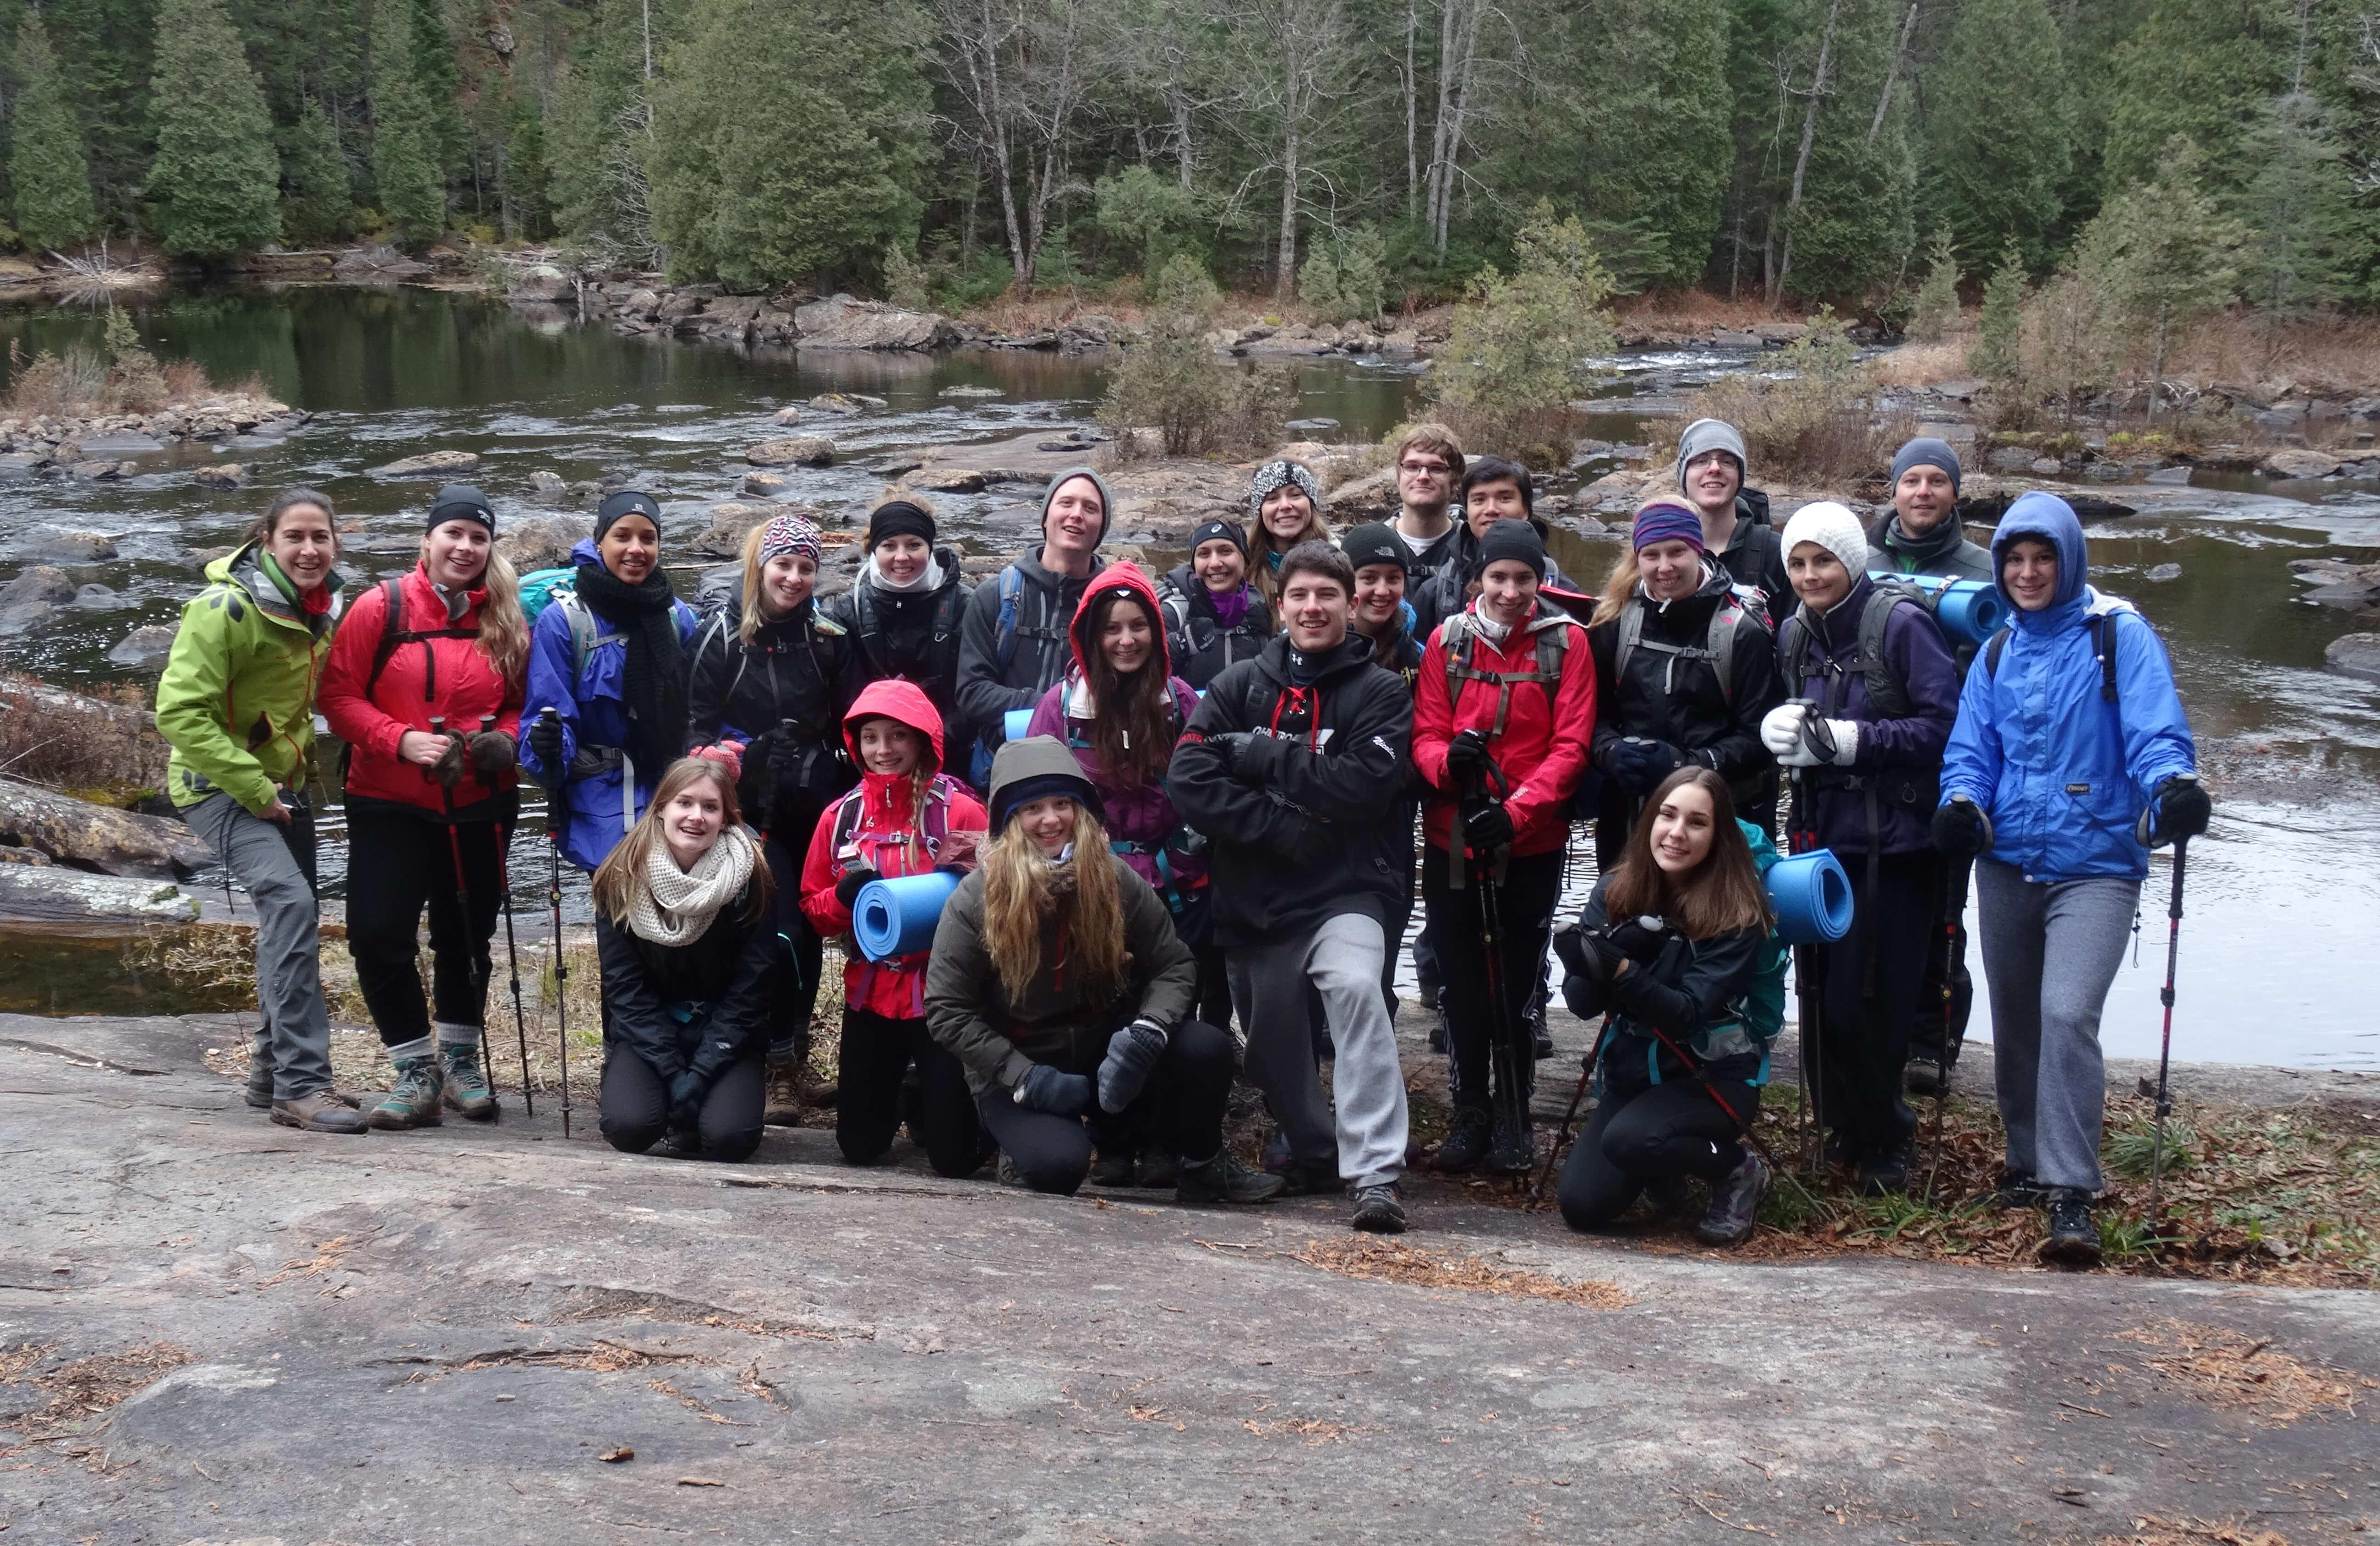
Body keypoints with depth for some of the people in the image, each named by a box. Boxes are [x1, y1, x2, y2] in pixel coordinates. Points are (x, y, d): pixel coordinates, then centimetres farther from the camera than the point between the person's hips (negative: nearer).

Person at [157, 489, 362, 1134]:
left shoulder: (323, 609, 3)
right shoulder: (227, 609, -20)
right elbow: (180, 712, -22)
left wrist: (304, 763, 9)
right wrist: (255, 789, -23)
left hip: (282, 784, 8)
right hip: (218, 785, -8)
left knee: (291, 915, 13)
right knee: (290, 901, -24)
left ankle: (272, 1068, 29)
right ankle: (301, 1085, -24)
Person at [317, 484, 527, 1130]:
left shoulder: (506, 620, 2)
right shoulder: (381, 608, -7)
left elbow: (521, 704, 12)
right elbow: (339, 697, -7)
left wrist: (504, 740, -9)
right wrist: (401, 740, -19)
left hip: (479, 809, 2)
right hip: (389, 808, -2)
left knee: (467, 938, 13)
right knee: (378, 935, -9)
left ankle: (461, 1061, 34)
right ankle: (416, 1071, 7)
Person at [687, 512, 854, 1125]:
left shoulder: (830, 639, 8)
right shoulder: (724, 634, -1)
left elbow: (847, 727, 13)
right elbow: (698, 723, 0)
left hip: (815, 811, 4)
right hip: (752, 812, -4)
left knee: (810, 929, 8)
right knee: (779, 931, -10)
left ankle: (796, 1060, 21)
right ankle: (777, 1067, -3)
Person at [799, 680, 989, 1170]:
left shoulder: (961, 812, -9)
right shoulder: (841, 816, 3)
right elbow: (813, 909, 9)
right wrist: (844, 896, -12)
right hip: (869, 994, 4)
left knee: (955, 1157, -1)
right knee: (859, 1148, 9)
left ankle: (928, 1105, 32)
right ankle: (897, 1101, 42)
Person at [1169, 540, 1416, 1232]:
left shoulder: (1380, 693, 1)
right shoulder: (1239, 686, 8)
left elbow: (1362, 785, -16)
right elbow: (1189, 777, -7)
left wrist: (1256, 754, -14)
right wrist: (1281, 827, -16)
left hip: (1346, 890, -4)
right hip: (1254, 896, 4)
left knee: (1355, 988, -29)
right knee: (1271, 1033, 11)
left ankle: (1376, 1174, -28)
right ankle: (1313, 1156, 38)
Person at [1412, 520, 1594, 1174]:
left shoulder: (1566, 642, -2)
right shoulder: (1449, 640, 2)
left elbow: (1571, 746, -7)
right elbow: (1426, 734, 0)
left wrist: (1515, 812, -19)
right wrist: (1449, 759, -24)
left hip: (1532, 845, -2)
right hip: (1452, 842, 2)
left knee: (1516, 985, 4)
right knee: (1463, 984, 8)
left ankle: (1513, 1121, 18)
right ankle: (1470, 1116, 21)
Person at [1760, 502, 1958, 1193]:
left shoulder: (1901, 623, -10)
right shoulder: (1793, 634, 11)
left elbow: (1944, 725, -14)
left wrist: (1854, 740, -20)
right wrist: (1777, 728, -3)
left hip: (1892, 843, -6)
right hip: (1821, 835, 6)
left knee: (1867, 1000, -5)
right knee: (1821, 993, 7)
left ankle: (1880, 1140, 14)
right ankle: (1847, 1128, 24)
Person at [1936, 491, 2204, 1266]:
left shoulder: (2119, 636, -4)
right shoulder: (1997, 654, 12)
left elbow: (2156, 729, -14)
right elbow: (1971, 749, 8)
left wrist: (2174, 786, -34)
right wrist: (1962, 801, -13)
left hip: (2096, 863, -5)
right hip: (2009, 863, 6)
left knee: (2067, 1014, -20)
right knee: (2014, 1021, 13)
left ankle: (2071, 1197, -16)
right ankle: (2030, 1163, 32)